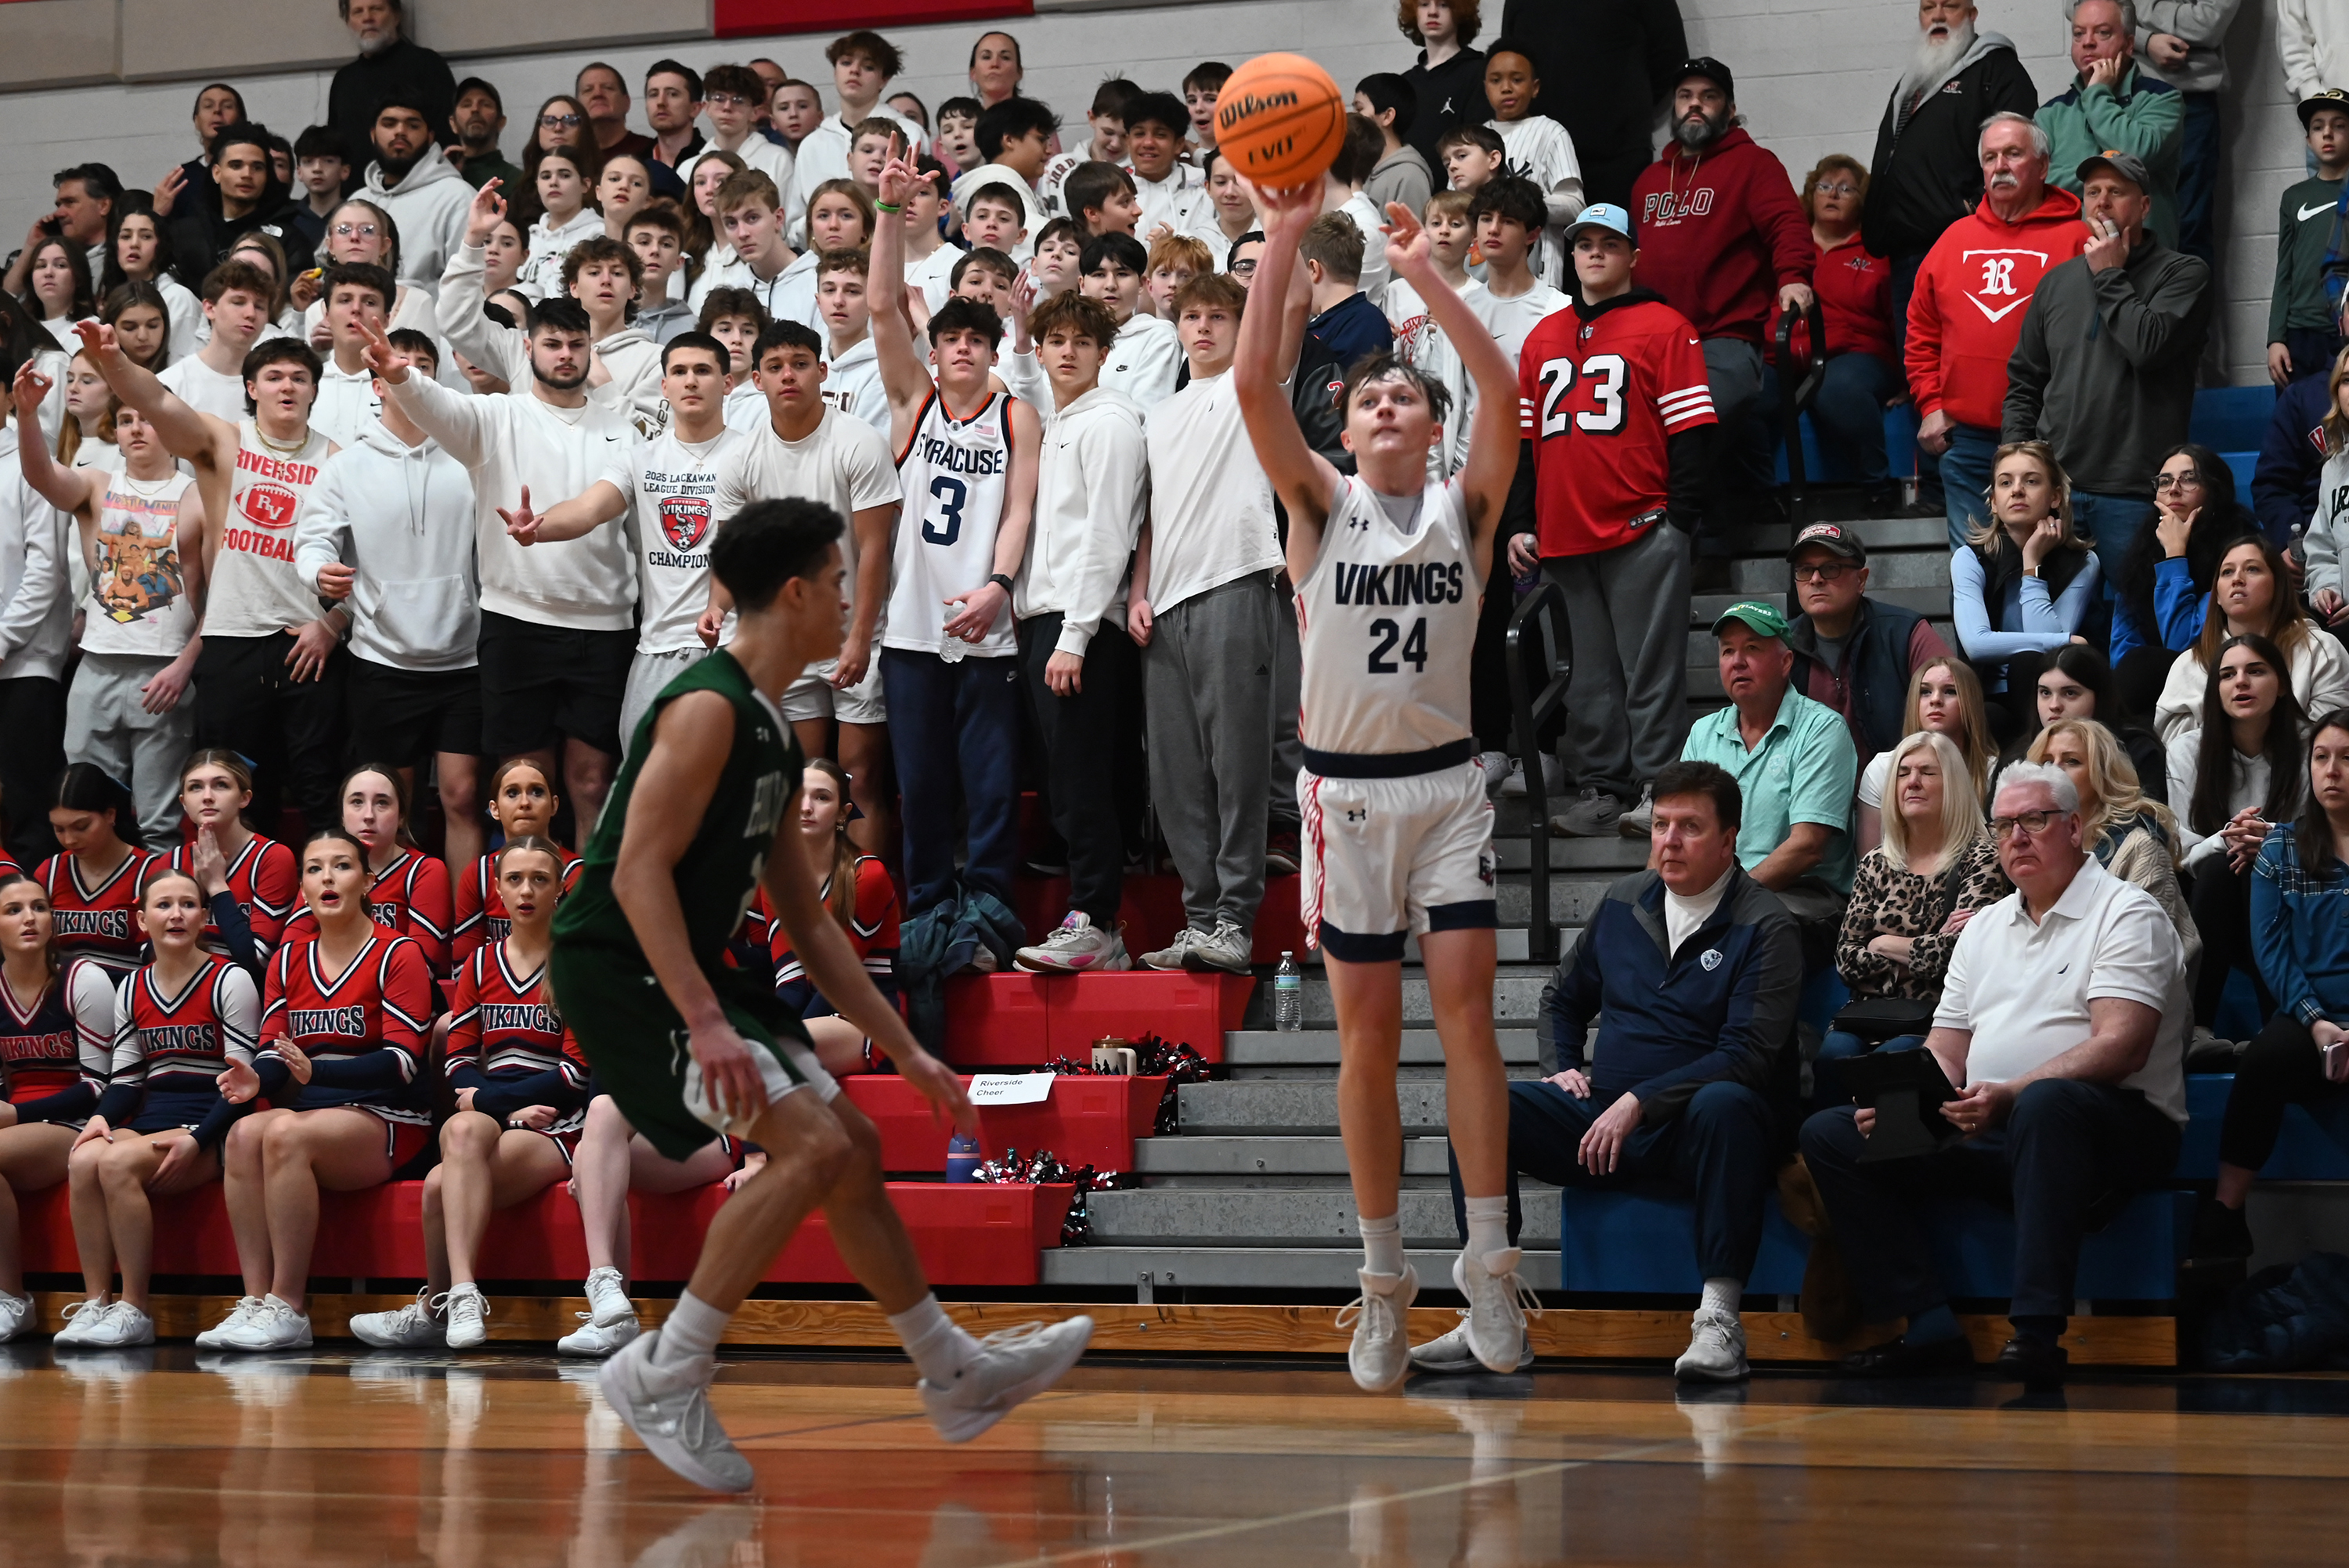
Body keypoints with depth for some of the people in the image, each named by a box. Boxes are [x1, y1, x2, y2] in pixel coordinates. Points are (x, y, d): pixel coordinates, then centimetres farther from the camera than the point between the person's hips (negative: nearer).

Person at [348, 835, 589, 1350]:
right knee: (463, 1131, -38)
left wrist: (486, 1099, -8)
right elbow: (458, 1062, 10)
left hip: (555, 1125, -3)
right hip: (489, 1119, 3)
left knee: (444, 1183, -33)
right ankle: (462, 1298, -42)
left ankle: (436, 1307, -25)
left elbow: (577, 1072, -4)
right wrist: (511, 1110, -10)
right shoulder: (479, 965, 18)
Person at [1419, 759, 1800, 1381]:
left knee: (1724, 1104, -40)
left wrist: (1638, 1103, -20)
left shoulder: (1764, 927, -5)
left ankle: (1720, 1315, -39)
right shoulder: (1627, 901, 14)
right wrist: (1564, 1069, 8)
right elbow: (1563, 998, 29)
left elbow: (1748, 1055, -15)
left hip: (1700, 1134, -5)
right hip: (1606, 1120, 5)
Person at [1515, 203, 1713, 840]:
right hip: (1563, 540, 5)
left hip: (1641, 531, -5)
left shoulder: (1663, 327, 2)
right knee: (1589, 674, 7)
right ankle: (1599, 789, 10)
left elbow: (1690, 431, -3)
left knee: (1650, 668, -5)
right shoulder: (1543, 338, 18)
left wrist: (1679, 519, -10)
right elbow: (1521, 439, 21)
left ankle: (1659, 790, -3)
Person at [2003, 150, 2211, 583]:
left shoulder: (2183, 273, 2)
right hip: (2053, 484, 4)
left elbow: (2150, 346, -17)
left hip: (2132, 493, -4)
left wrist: (2109, 276, -5)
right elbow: (2024, 381, 21)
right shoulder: (2057, 281, 17)